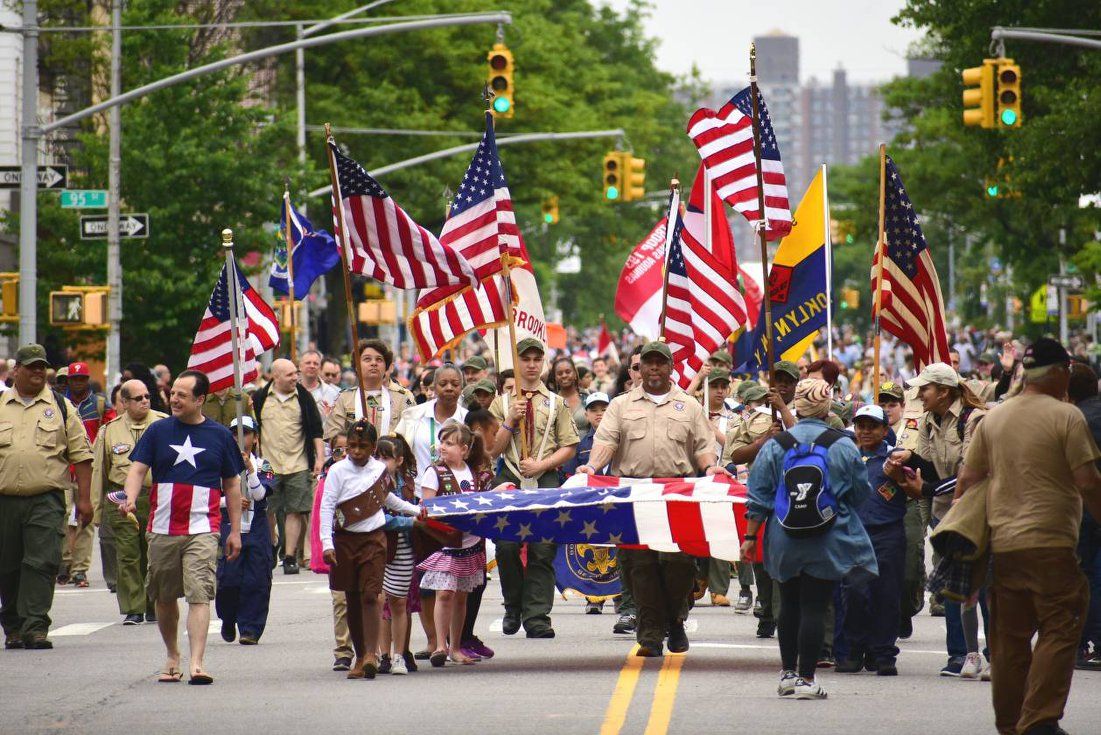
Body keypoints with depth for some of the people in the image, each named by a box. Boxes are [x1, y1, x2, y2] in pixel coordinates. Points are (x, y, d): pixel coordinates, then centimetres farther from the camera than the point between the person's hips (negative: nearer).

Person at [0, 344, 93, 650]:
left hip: (46, 501, -2)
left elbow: (81, 454, 7)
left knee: (42, 563, -12)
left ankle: (36, 627, -13)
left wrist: (84, 498, 1)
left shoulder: (62, 407, 8)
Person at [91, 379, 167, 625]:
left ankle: (154, 607, 17)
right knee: (128, 556, -3)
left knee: (155, 556, 4)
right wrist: (98, 508, 10)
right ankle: (133, 610, 0)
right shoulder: (109, 431, 9)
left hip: (157, 498, -1)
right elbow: (98, 470, 12)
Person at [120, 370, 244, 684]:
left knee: (199, 595, -14)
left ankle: (196, 664, -20)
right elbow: (138, 469, 2)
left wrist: (235, 531, 10)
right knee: (165, 597, 11)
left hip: (202, 530, -2)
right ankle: (172, 657, 28)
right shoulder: (159, 431, 7)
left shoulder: (220, 436, 6)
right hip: (162, 529, 2)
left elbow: (232, 484, 13)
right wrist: (130, 497, -19)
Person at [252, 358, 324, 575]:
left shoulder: (304, 398, 5)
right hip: (267, 465, 0)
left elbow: (316, 431, 7)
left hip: (298, 466, 0)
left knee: (295, 511, -3)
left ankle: (290, 557, 1)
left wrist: (320, 457, 0)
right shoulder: (260, 399, 3)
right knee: (267, 512, 0)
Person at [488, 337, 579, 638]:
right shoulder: (502, 402, 11)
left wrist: (541, 464, -8)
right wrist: (510, 420, -8)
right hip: (509, 480, 1)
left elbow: (569, 447, 7)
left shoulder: (555, 403, 11)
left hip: (546, 480, 0)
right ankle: (514, 607, 14)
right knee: (506, 547, -6)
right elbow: (493, 449, 5)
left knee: (543, 551, -7)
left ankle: (536, 617, -6)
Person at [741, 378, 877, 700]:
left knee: (789, 604, 16)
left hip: (784, 541, 2)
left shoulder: (774, 446, -1)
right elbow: (861, 492, 3)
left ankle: (788, 673, 22)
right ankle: (806, 678, -2)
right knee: (814, 607, -1)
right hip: (828, 541, -2)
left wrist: (750, 536, 8)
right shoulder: (843, 446, -6)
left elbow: (758, 498, 1)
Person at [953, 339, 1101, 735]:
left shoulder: (992, 418, 10)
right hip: (1050, 543, -6)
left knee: (1009, 635, 12)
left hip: (1001, 542, 6)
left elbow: (966, 481, 13)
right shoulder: (1066, 417, -7)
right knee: (1059, 631, -3)